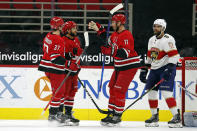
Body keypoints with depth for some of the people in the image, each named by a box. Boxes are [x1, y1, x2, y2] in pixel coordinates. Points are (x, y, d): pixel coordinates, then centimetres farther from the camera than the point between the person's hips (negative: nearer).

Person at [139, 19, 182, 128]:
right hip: (154, 69, 9)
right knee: (151, 92, 6)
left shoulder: (167, 39, -13)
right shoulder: (152, 40, 14)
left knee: (166, 92, -19)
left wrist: (169, 69, -28)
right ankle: (154, 117, 17)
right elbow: (149, 57, 23)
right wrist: (144, 70, 20)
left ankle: (177, 117, -18)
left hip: (166, 68, -9)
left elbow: (174, 55, -21)